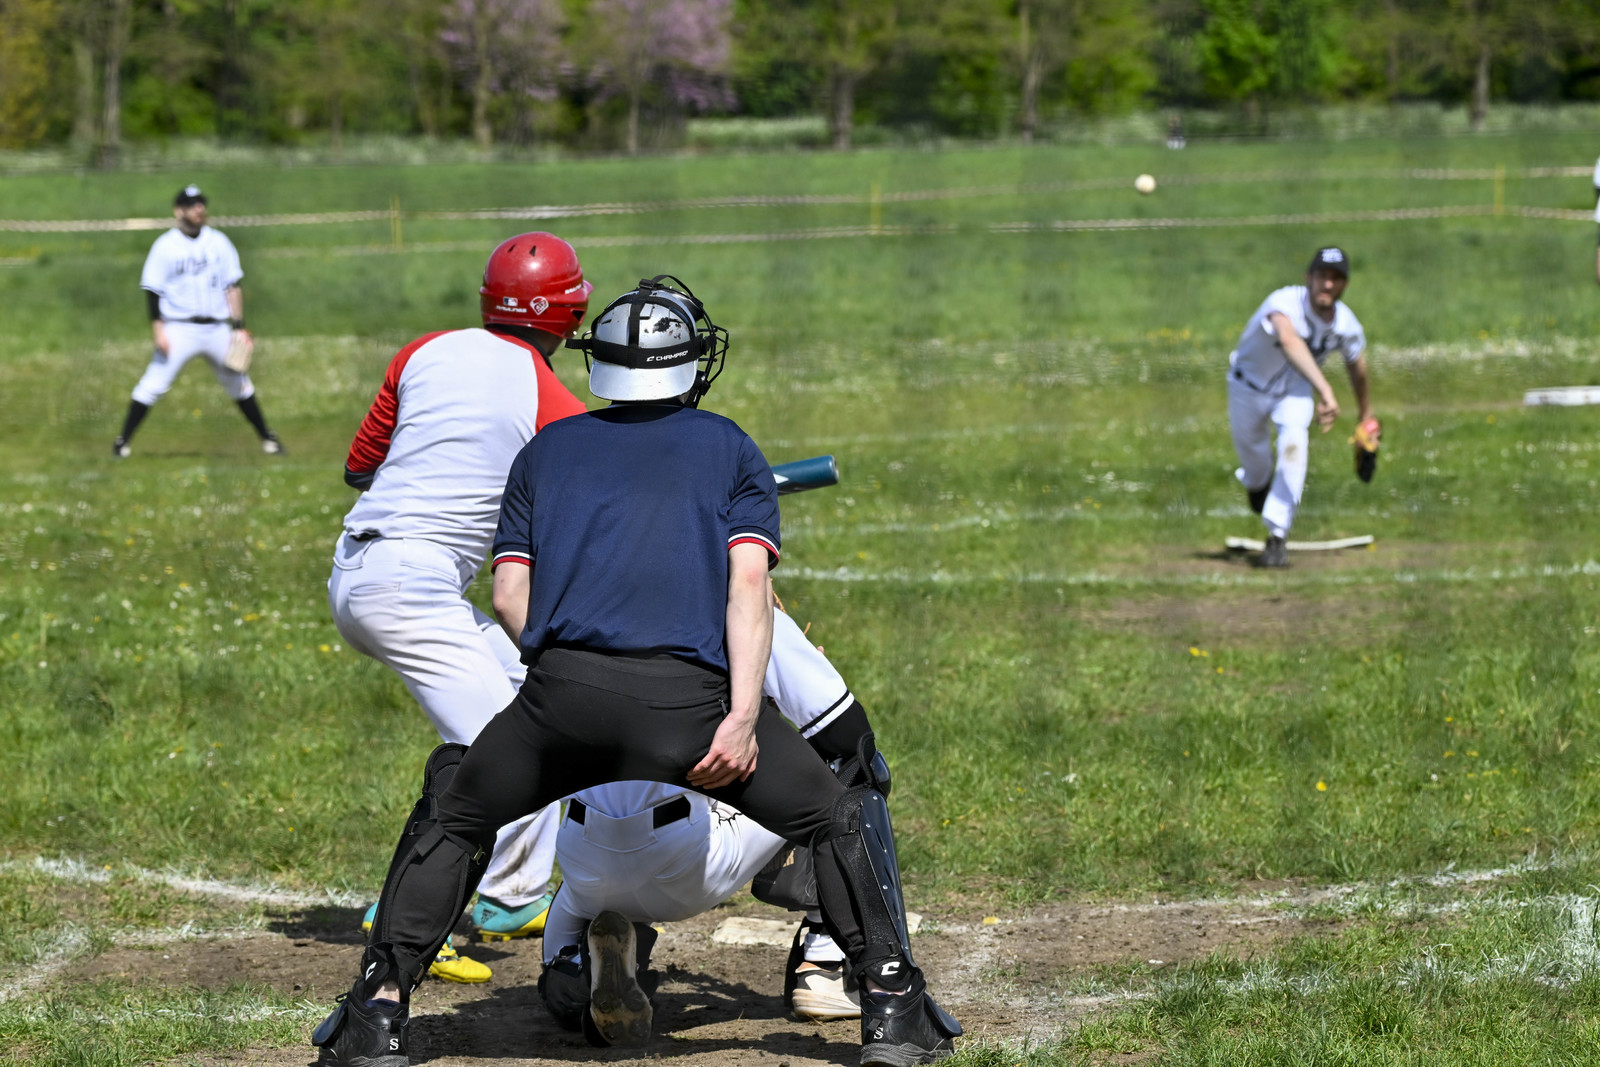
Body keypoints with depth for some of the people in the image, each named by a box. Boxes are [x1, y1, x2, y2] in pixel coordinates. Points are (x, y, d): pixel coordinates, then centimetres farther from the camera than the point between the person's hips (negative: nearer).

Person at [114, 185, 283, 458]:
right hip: (179, 329, -3)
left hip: (217, 329, 3)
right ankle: (123, 441, -2)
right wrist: (158, 330, -12)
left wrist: (239, 326, 0)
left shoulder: (218, 242, 6)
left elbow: (233, 286, 7)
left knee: (238, 382, 9)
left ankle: (266, 436, 22)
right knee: (154, 384, -10)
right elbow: (152, 291, -3)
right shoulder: (165, 246, -3)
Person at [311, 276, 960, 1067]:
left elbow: (510, 595, 16)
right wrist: (742, 717, -4)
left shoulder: (546, 449, 26)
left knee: (450, 815, 27)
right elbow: (749, 583, 5)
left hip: (562, 690, 2)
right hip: (690, 699, -1)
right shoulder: (730, 449, 22)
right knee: (845, 818, 19)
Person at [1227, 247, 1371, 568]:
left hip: (1295, 389, 2)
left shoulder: (1348, 327, -22)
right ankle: (1257, 481, 58)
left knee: (1294, 442, -25)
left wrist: (1366, 419, 13)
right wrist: (1325, 390, -75)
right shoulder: (1285, 303, -40)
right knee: (1248, 446, 18)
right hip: (1249, 385, -2)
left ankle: (1278, 535, -19)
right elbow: (1290, 341, -61)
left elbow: (1357, 369, 0)